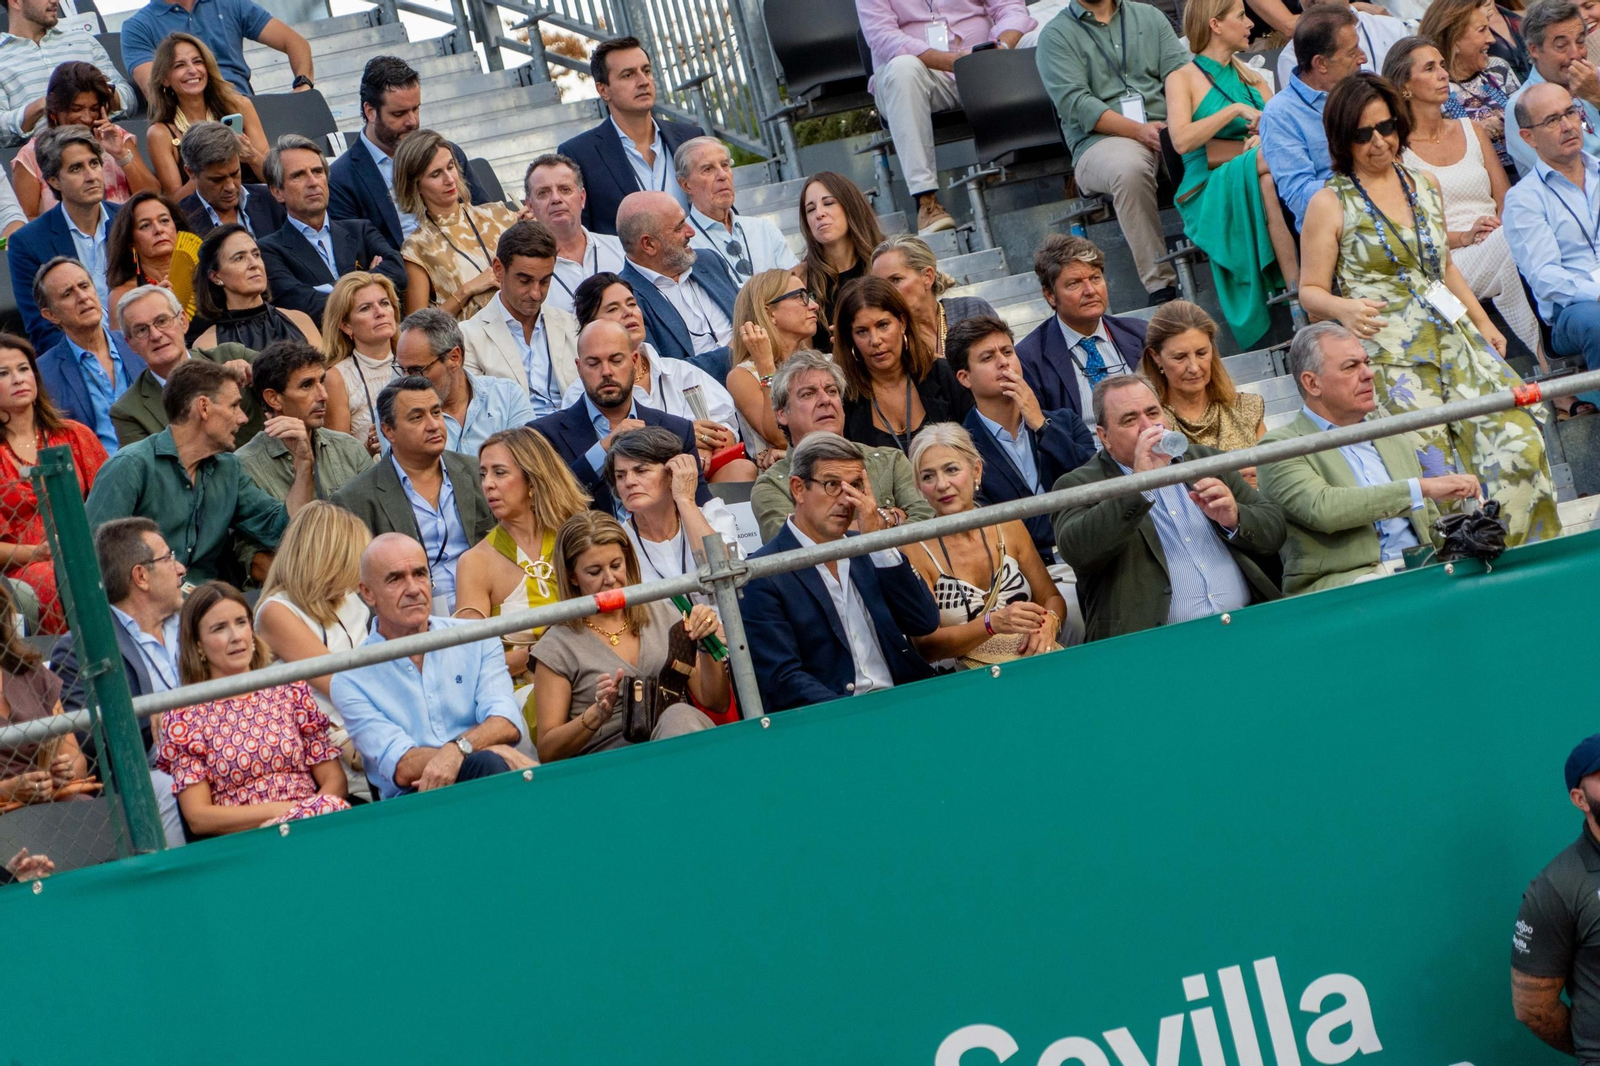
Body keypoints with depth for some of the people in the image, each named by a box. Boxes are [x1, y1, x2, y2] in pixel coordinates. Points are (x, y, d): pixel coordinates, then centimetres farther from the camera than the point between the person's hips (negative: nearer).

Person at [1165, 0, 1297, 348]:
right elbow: (1182, 140, -13)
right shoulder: (1183, 80, 5)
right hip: (1211, 194, -5)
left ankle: (1297, 286, -41)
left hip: (1255, 187, 5)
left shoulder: (1253, 79, 22)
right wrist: (1236, 110, -13)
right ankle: (1298, 293, -39)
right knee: (1271, 163, -33)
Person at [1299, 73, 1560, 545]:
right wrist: (1343, 307, -20)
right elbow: (1311, 292, 1)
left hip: (1453, 338, 5)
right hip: (1387, 352, -5)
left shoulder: (1424, 185, 16)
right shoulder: (1330, 204, 1)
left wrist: (1484, 324, 17)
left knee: (1515, 436, -13)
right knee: (1434, 458, -21)